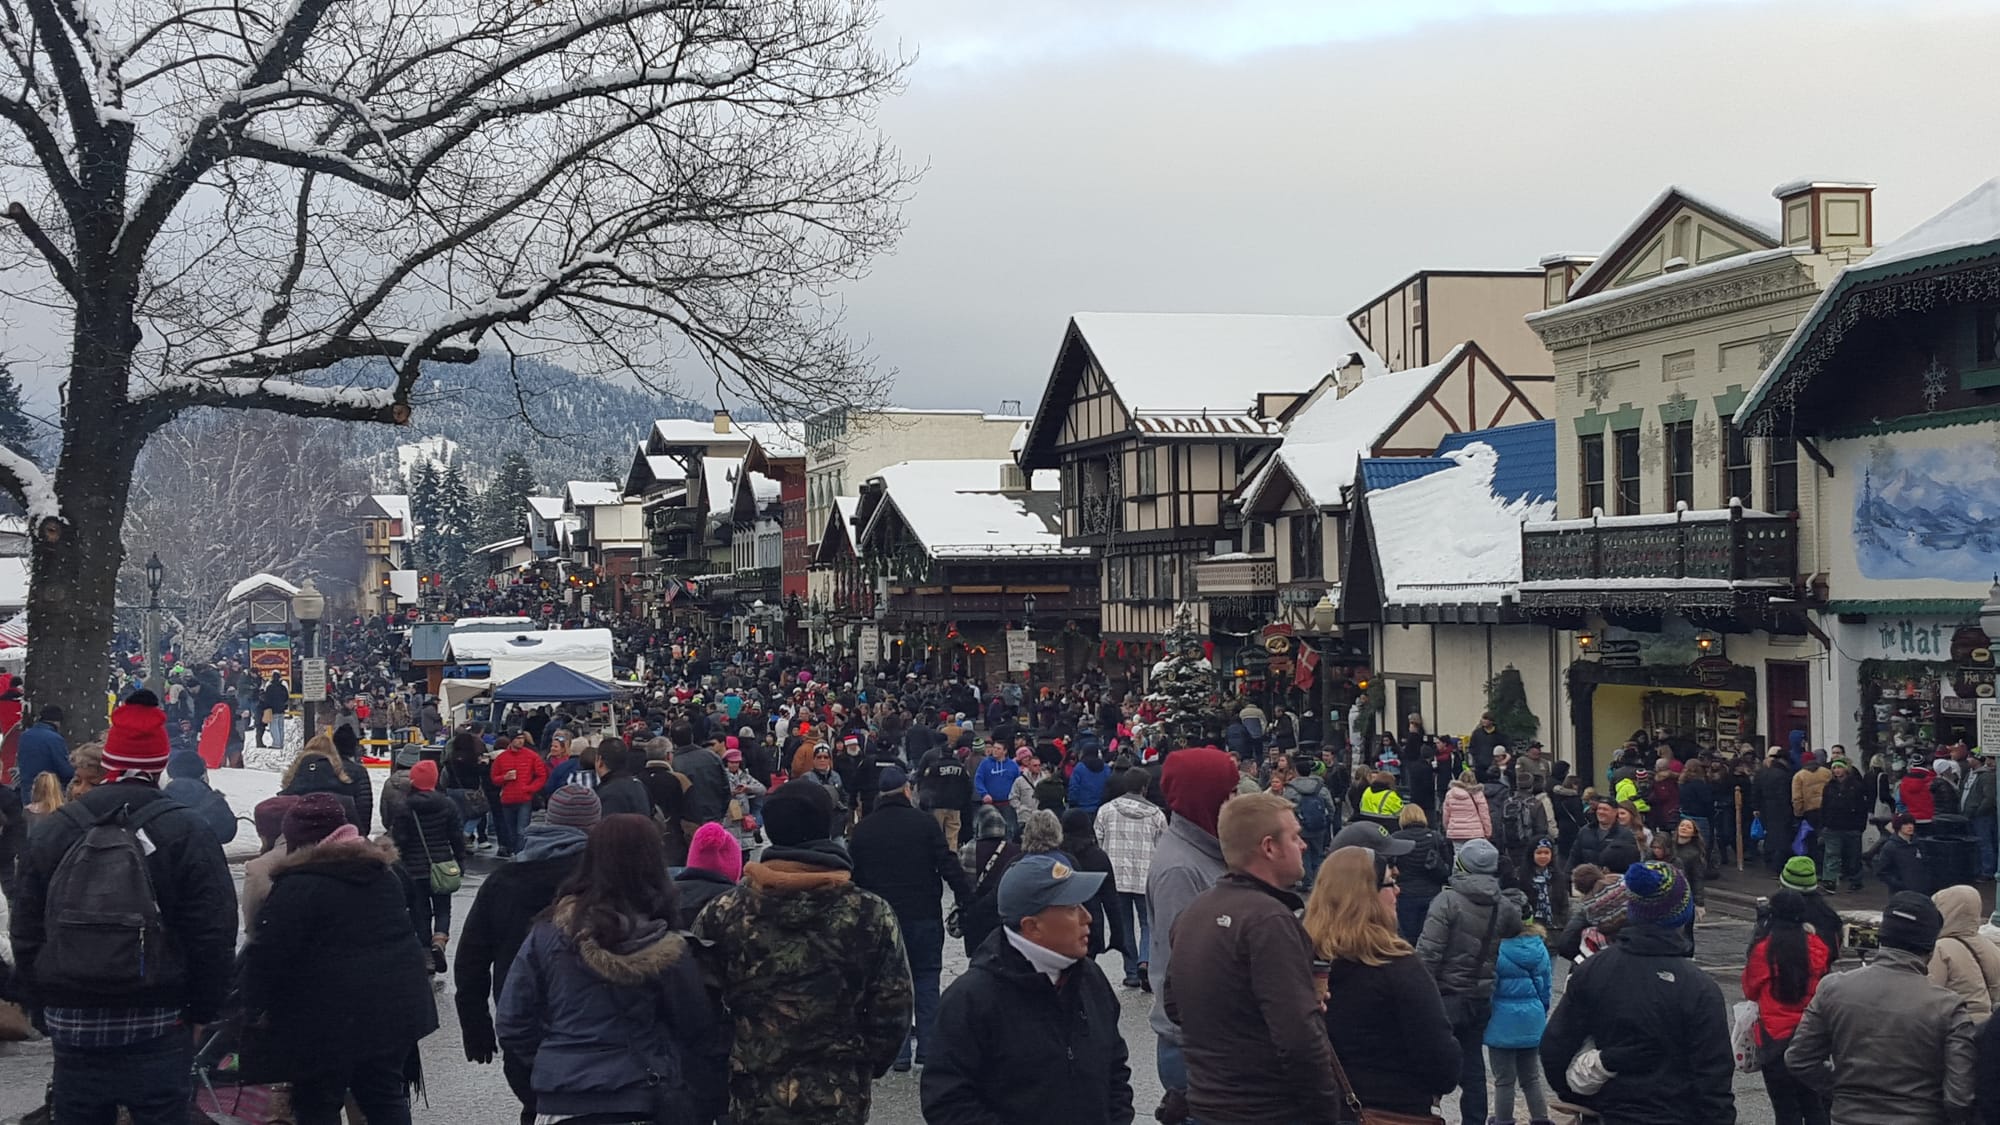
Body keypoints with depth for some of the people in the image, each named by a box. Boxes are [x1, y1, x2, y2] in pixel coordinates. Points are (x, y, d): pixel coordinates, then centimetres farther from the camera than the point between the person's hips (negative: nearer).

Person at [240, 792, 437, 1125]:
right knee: (386, 1096, 15)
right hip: (394, 1002, 7)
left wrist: (257, 1007, -4)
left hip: (330, 1015, -7)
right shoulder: (383, 870, 12)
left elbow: (268, 954, -15)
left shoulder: (299, 885, -13)